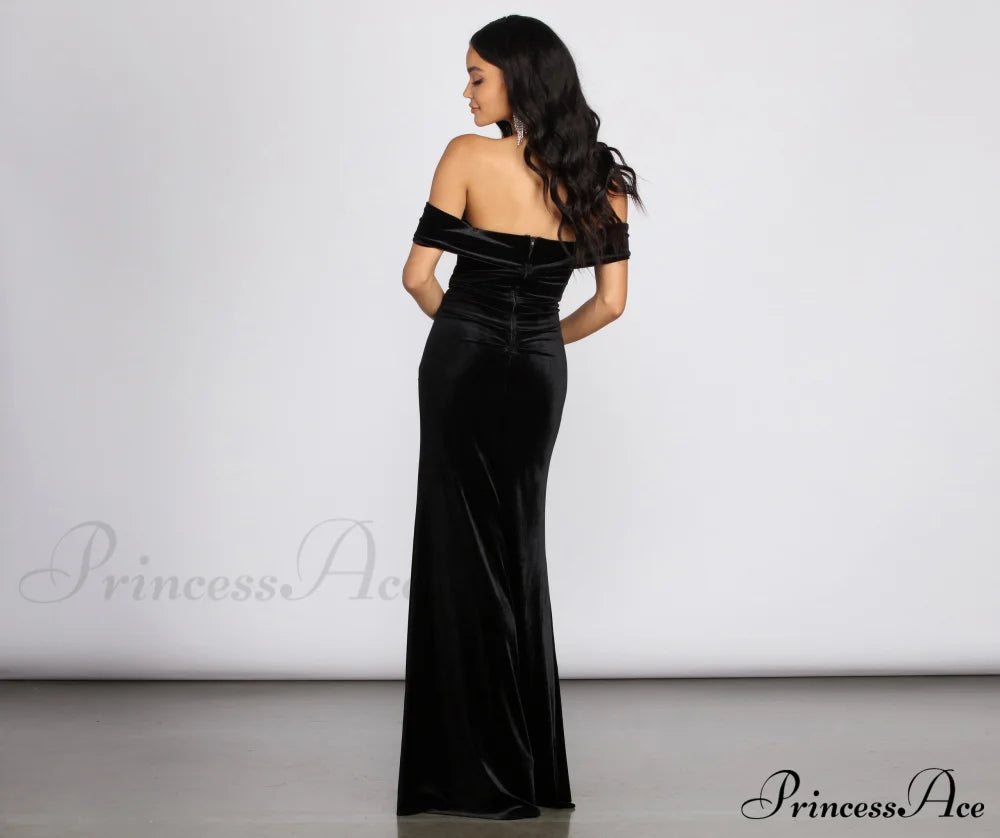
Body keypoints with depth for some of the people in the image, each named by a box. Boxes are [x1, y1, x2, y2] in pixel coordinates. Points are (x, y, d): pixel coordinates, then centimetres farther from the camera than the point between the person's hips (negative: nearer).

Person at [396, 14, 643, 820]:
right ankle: (534, 770, 21)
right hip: (538, 376, 5)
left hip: (463, 367, -5)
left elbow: (419, 275, -10)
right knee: (518, 554, 16)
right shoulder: (598, 177, 1)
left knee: (464, 553, 4)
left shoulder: (469, 157, -13)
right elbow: (611, 302, 2)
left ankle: (480, 776, 9)